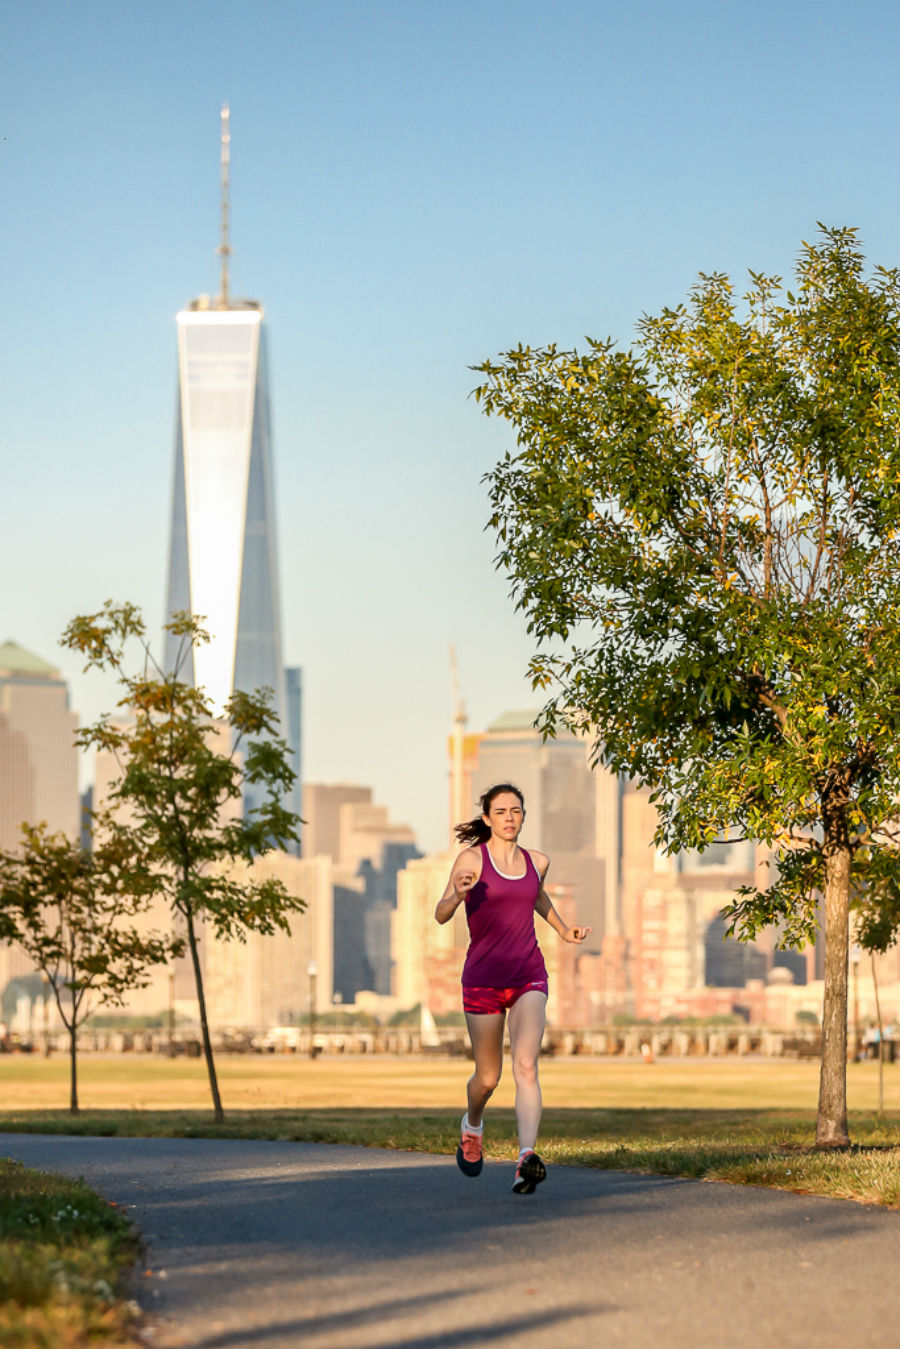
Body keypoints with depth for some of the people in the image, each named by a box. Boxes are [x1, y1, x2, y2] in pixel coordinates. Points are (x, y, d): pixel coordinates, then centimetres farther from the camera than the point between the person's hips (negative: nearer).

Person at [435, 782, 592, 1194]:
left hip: (528, 978, 2)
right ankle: (472, 1124, 43)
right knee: (488, 1077, 8)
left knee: (526, 1066, -18)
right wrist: (458, 894, -34)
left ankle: (527, 1159, -31)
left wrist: (563, 930, 25)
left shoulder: (537, 862, 8)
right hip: (483, 979, -2)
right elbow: (441, 914, -14)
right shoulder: (472, 859, -5)